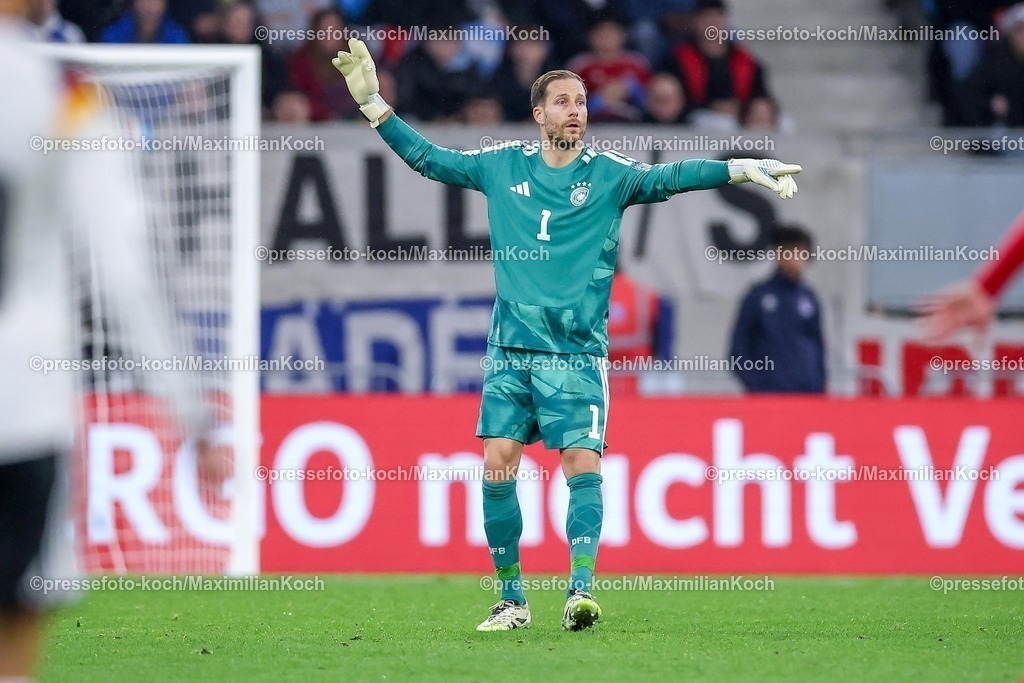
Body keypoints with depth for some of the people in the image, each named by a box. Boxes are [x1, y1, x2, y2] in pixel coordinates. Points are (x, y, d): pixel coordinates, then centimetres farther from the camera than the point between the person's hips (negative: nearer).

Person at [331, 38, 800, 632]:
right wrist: (373, 103, 12)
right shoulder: (502, 166, 8)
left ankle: (581, 591, -19)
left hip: (578, 353, -2)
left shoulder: (608, 175, 0)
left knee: (583, 466, -14)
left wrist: (740, 169, -29)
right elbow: (427, 158, 16)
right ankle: (512, 599, 5)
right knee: (497, 466, -4)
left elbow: (667, 178, -14)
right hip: (511, 350, 2)